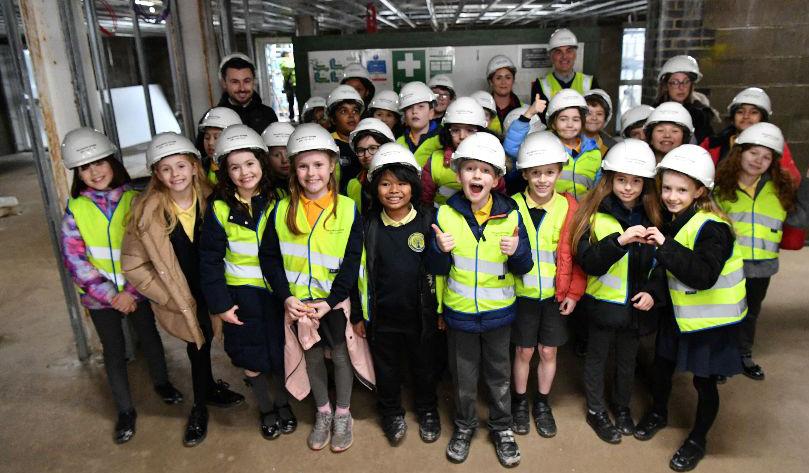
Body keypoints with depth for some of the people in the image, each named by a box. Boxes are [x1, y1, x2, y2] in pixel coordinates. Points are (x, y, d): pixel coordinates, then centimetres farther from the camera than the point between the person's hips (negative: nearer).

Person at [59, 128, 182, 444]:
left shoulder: (135, 200, -9)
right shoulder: (75, 209, -6)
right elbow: (74, 258, -8)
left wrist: (130, 291, -17)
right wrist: (108, 294, -15)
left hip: (137, 290, 0)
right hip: (99, 296, 1)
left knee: (149, 337, 17)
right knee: (114, 350, 12)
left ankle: (162, 383, 43)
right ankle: (125, 410, 27)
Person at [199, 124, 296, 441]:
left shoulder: (276, 202, -3)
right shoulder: (219, 209, -7)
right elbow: (210, 259, -4)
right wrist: (220, 303, -9)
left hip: (276, 291, 1)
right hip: (241, 295, 0)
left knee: (280, 355, 12)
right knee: (251, 361, 10)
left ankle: (283, 403, 38)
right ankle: (265, 410, 35)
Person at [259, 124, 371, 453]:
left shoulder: (347, 209, -10)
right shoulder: (282, 210, -3)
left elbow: (352, 263, -10)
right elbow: (269, 257, -1)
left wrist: (330, 302, -16)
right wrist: (286, 297, -11)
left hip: (335, 302, -2)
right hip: (298, 302, 2)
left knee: (340, 354, 12)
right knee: (312, 355, 17)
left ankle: (342, 414, 34)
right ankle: (323, 412, 38)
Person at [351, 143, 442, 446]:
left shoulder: (428, 221, -8)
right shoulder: (368, 226, -6)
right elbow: (358, 271, 1)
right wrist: (357, 314, 3)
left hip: (421, 316, 0)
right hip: (382, 317, 1)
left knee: (425, 366, 18)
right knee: (387, 370, 18)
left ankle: (428, 411, 43)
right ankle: (392, 413, 42)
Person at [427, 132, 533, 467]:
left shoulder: (510, 214, -9)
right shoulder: (445, 214, -10)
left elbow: (524, 267, -4)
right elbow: (435, 269, -4)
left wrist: (517, 251, -25)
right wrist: (441, 250, -25)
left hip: (498, 312, 0)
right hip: (459, 312, 0)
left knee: (499, 375, 18)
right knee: (463, 376, 17)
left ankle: (502, 428, 39)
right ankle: (464, 426, 40)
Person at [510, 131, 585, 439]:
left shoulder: (569, 208, -4)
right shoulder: (513, 207, -8)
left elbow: (578, 254, -1)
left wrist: (574, 292, -3)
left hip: (556, 295, 1)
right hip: (522, 294, -1)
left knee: (548, 351, 13)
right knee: (524, 351, 11)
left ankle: (542, 403, 34)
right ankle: (520, 402, 33)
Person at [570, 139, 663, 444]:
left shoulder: (653, 216, -2)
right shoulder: (595, 214, -14)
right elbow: (588, 263, -22)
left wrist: (653, 292, -10)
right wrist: (619, 240, -36)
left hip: (636, 304, 3)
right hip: (603, 302, -3)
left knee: (628, 358, 21)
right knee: (597, 357, 15)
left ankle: (622, 406, 44)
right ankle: (596, 411, 35)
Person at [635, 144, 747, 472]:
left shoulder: (711, 227, -24)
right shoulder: (669, 220, 0)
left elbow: (705, 275, -37)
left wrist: (666, 246, -40)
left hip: (710, 319, -7)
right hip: (677, 313, 7)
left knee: (704, 381, 9)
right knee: (663, 365, 20)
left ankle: (697, 440, 30)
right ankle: (658, 413, 46)